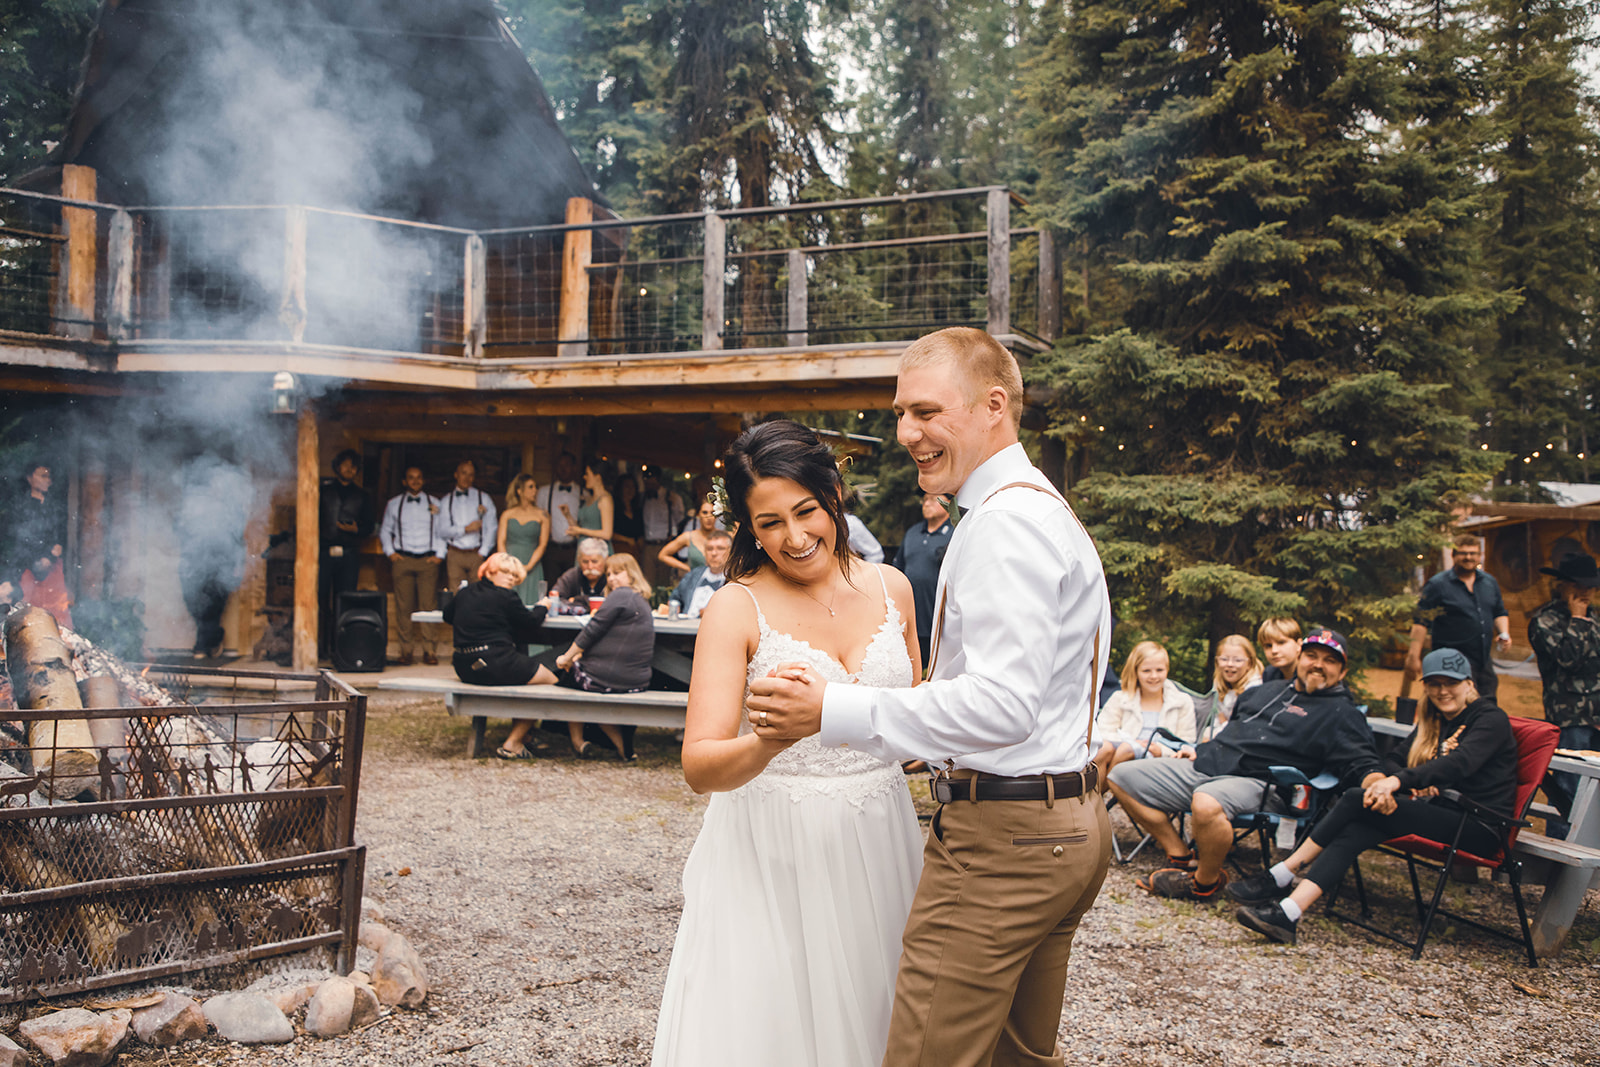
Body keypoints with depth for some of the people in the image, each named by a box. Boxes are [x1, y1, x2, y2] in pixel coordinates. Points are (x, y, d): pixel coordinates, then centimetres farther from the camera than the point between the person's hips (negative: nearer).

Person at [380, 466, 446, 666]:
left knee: (428, 605, -7)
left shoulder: (434, 503, 12)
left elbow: (442, 531, 15)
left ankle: (429, 650, -2)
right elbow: (385, 530, 19)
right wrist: (390, 552, 6)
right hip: (402, 559, 0)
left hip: (428, 560, 0)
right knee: (404, 606, -5)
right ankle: (406, 651, 0)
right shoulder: (394, 504, 13)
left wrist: (440, 555, 4)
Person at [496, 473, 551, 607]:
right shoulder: (507, 514, 11)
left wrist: (529, 566, -11)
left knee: (529, 604, -7)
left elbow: (543, 544, 1)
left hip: (531, 568, -1)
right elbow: (501, 542, 6)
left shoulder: (542, 515, 7)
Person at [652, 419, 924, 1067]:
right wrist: (771, 739, -37)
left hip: (877, 842, 4)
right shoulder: (738, 607, -10)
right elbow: (699, 767, -19)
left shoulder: (889, 587, 3)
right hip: (771, 852, -4)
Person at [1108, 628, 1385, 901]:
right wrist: (1199, 748, 21)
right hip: (1203, 764, 8)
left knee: (1206, 804, -42)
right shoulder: (1266, 690, 24)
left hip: (1252, 781, -8)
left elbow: (1362, 765, -8)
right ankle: (1182, 858, 5)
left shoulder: (1341, 713, 4)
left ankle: (1205, 881, -12)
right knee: (1122, 778, 2)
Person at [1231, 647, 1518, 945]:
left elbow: (1460, 763, -23)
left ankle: (1279, 878, -20)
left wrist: (1399, 781, -37)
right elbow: (1392, 761, 12)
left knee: (1357, 801, -24)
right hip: (1441, 815, 7)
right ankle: (1288, 914, -34)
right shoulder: (1432, 721, 21)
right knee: (1353, 832, -23)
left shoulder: (1491, 719, -3)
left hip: (1480, 829, -7)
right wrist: (1416, 784, -12)